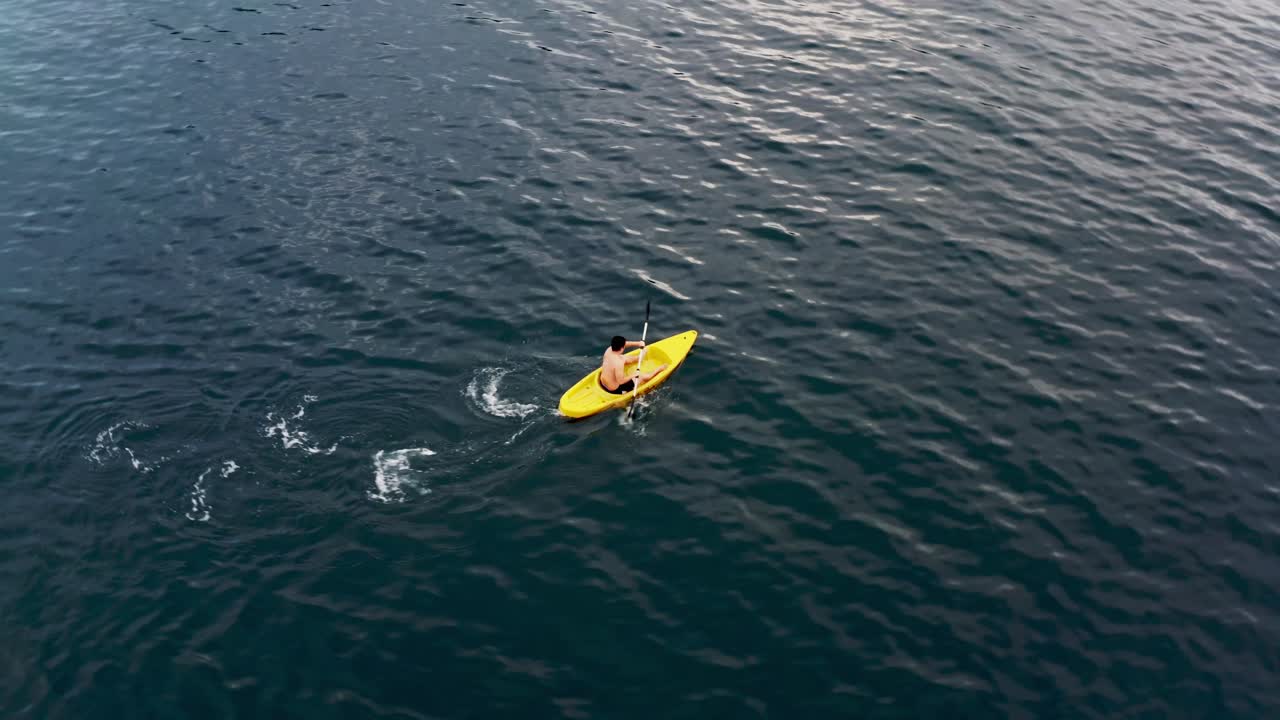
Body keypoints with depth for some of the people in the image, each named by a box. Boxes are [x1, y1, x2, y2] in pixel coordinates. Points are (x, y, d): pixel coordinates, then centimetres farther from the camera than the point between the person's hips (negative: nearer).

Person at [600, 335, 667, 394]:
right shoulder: (618, 362, -36)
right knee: (643, 377, 9)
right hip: (615, 390, -7)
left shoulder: (609, 350, -13)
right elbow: (620, 381, -31)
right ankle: (659, 369, 36)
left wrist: (638, 343, -5)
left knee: (626, 359, 21)